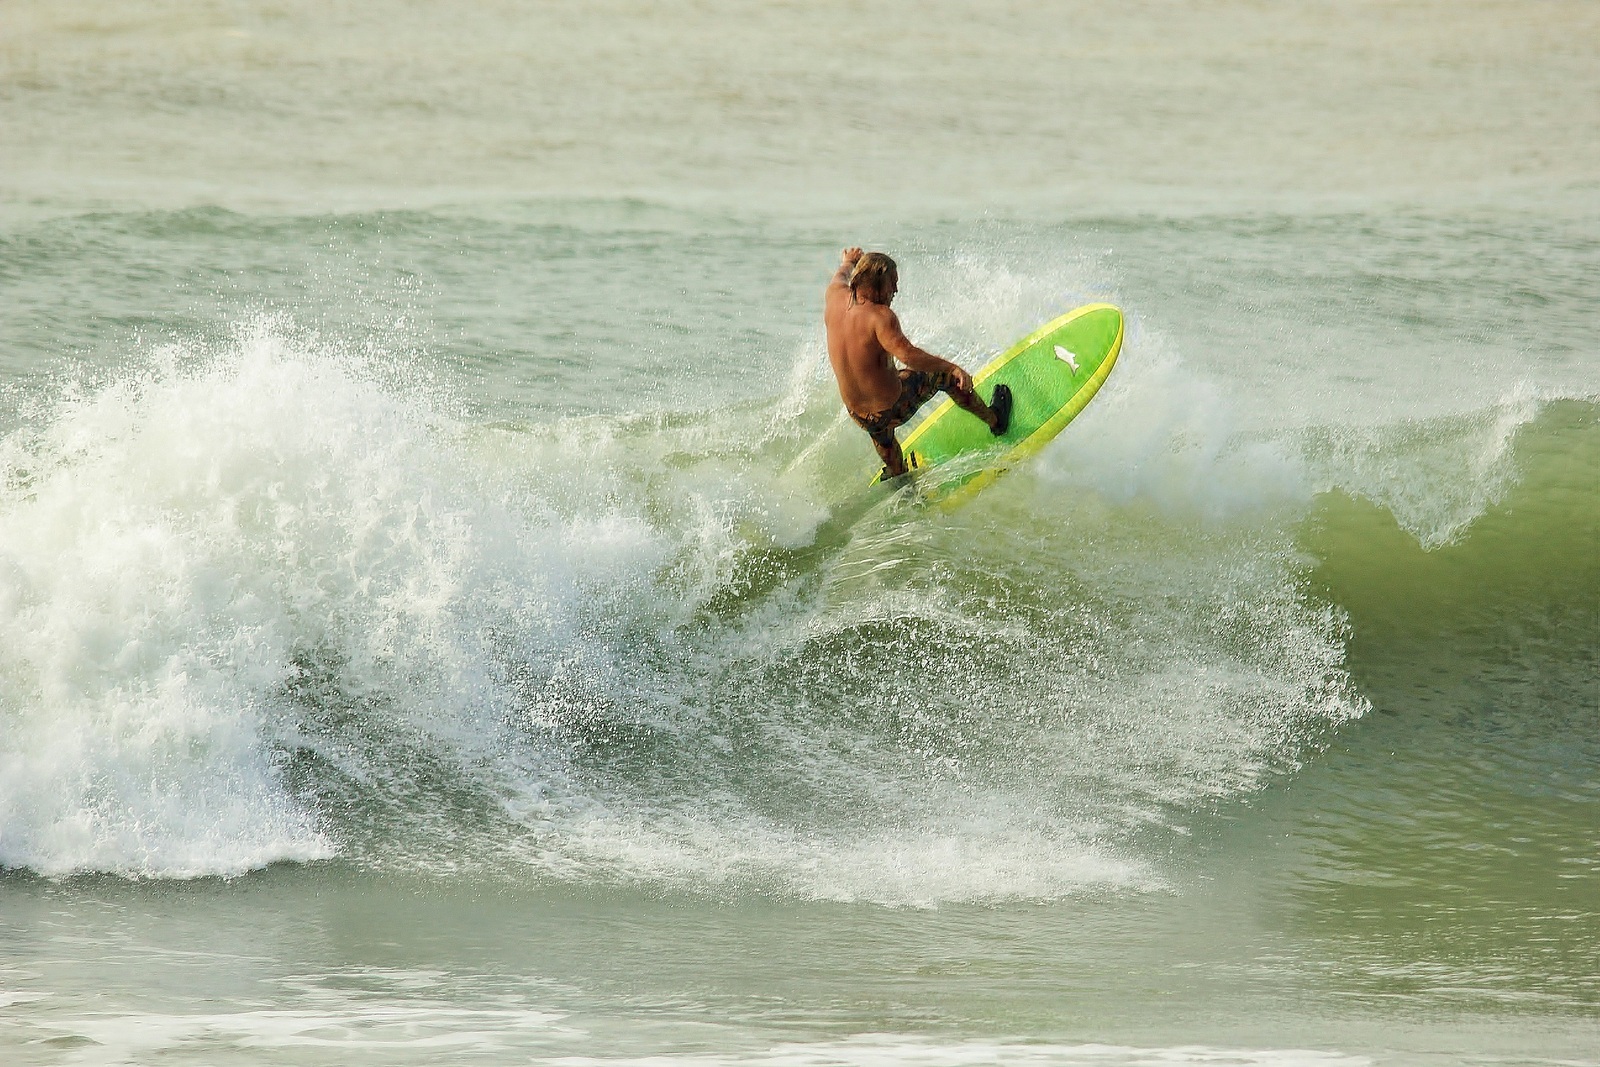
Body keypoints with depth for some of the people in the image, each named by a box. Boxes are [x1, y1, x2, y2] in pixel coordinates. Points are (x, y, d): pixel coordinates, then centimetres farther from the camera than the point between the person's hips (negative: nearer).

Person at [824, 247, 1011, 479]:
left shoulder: (836, 297, -7)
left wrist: (848, 262, 41)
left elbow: (840, 277, 19)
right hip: (893, 409, -6)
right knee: (944, 375, 18)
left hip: (857, 414, 6)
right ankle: (995, 419, 39)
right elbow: (907, 355, -42)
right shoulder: (879, 316, -28)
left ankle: (897, 476, 66)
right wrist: (953, 368, -42)